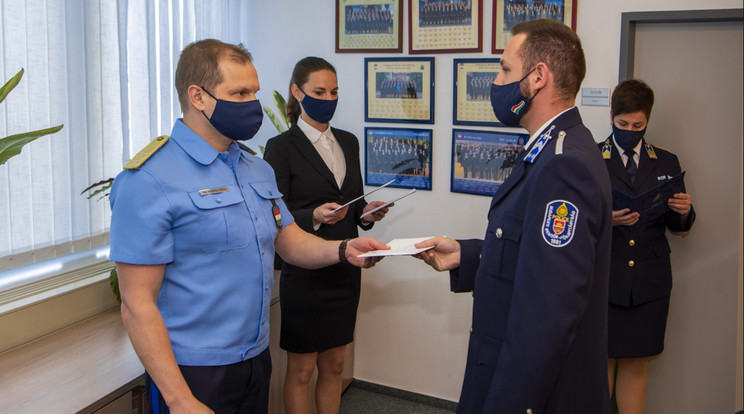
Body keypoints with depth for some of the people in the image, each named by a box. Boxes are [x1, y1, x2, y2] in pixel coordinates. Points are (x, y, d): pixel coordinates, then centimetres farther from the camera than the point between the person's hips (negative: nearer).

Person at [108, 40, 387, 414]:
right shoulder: (149, 180, -16)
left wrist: (343, 250, -8)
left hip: (256, 359, 7)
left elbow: (290, 242, 12)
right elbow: (137, 305, -17)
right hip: (192, 372, -7)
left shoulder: (259, 170, 8)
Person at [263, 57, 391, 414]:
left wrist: (366, 213, -5)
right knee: (301, 369, 7)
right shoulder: (282, 147, -9)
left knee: (334, 364, 17)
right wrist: (314, 217, -26)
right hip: (305, 274, -5)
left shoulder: (348, 142, 10)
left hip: (344, 270, 6)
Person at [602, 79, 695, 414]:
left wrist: (684, 212, -10)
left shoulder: (666, 163, 12)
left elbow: (678, 226, 12)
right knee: (601, 361, 4)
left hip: (649, 282, 3)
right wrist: (607, 220, -21)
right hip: (603, 277, -2)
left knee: (636, 364, 8)